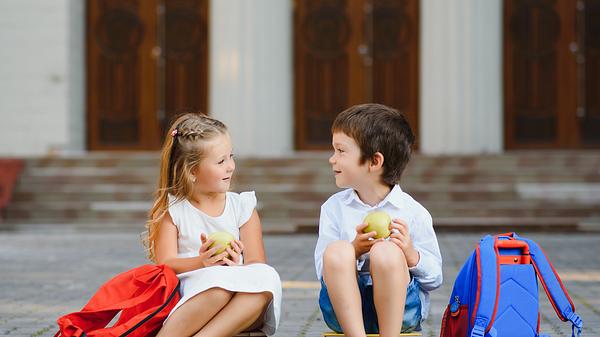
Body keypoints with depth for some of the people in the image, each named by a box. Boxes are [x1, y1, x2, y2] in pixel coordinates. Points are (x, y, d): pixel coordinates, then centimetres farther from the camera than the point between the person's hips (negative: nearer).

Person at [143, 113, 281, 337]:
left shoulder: (242, 207, 13)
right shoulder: (171, 211, 6)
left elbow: (256, 265, 5)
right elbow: (164, 264, -5)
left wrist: (238, 267, -20)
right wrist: (202, 263, -25)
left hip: (240, 310, 3)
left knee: (267, 277, -30)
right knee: (219, 279, -37)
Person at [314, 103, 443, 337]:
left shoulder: (413, 212, 1)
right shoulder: (334, 208, 7)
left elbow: (435, 278, 5)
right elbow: (324, 271, 3)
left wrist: (411, 255, -16)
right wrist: (353, 250, -16)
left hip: (400, 309, -2)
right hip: (343, 309, 2)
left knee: (386, 252, -31)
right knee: (337, 251, -28)